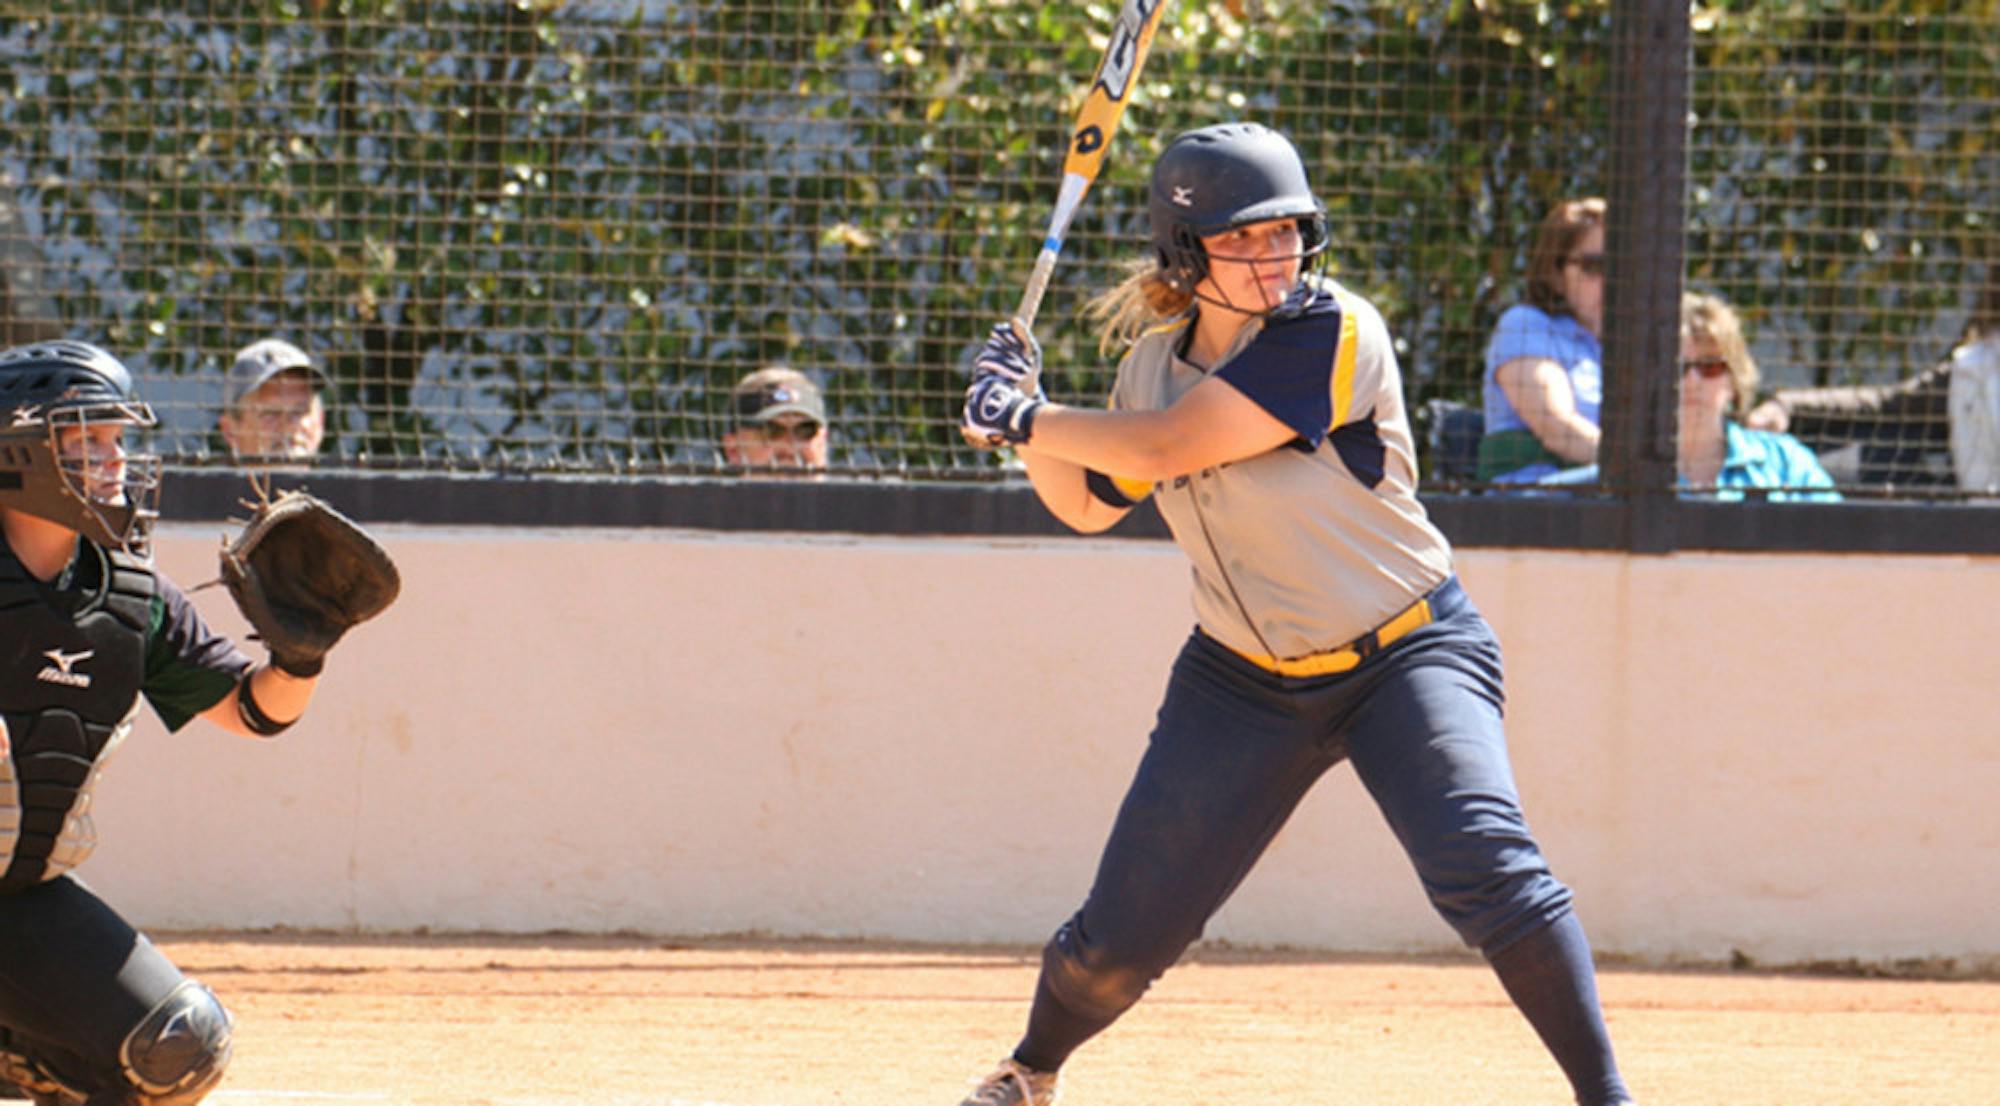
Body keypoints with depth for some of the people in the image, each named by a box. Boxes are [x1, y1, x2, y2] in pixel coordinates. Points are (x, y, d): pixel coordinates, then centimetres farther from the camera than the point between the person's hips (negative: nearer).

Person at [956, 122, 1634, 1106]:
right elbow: (1089, 505, 15)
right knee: (1120, 940, 4)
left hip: (1405, 655, -5)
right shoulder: (1152, 361, 0)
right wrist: (1023, 416, -2)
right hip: (1242, 682, 5)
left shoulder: (1331, 334, -21)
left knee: (1488, 874, -28)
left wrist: (1021, 421, -14)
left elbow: (1165, 447, -26)